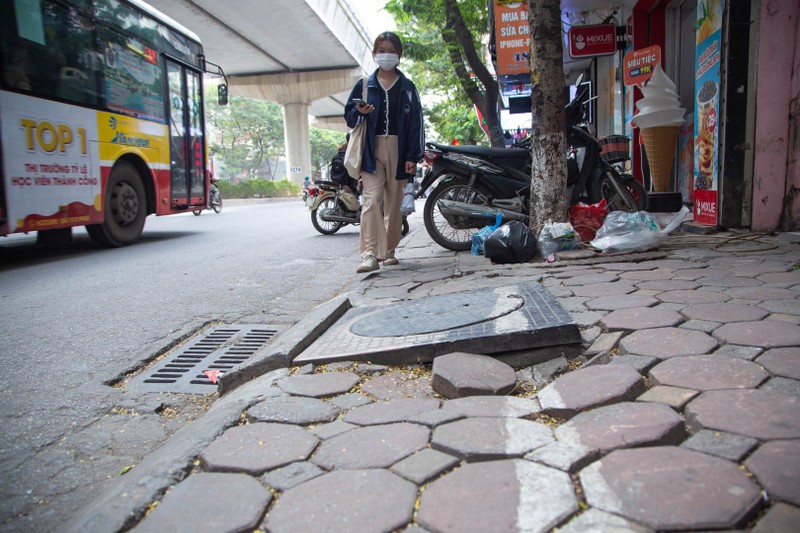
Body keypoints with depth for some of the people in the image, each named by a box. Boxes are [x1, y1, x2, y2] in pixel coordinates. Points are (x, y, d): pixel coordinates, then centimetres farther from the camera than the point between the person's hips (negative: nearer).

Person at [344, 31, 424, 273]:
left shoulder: (407, 87, 9)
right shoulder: (364, 85, 11)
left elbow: (416, 122, 4)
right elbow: (349, 115, 15)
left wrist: (413, 156, -5)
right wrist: (360, 112, -10)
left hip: (399, 149, 1)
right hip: (372, 150, -1)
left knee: (394, 203, 5)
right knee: (372, 200, -14)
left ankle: (388, 251, 17)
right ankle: (370, 254, -18)